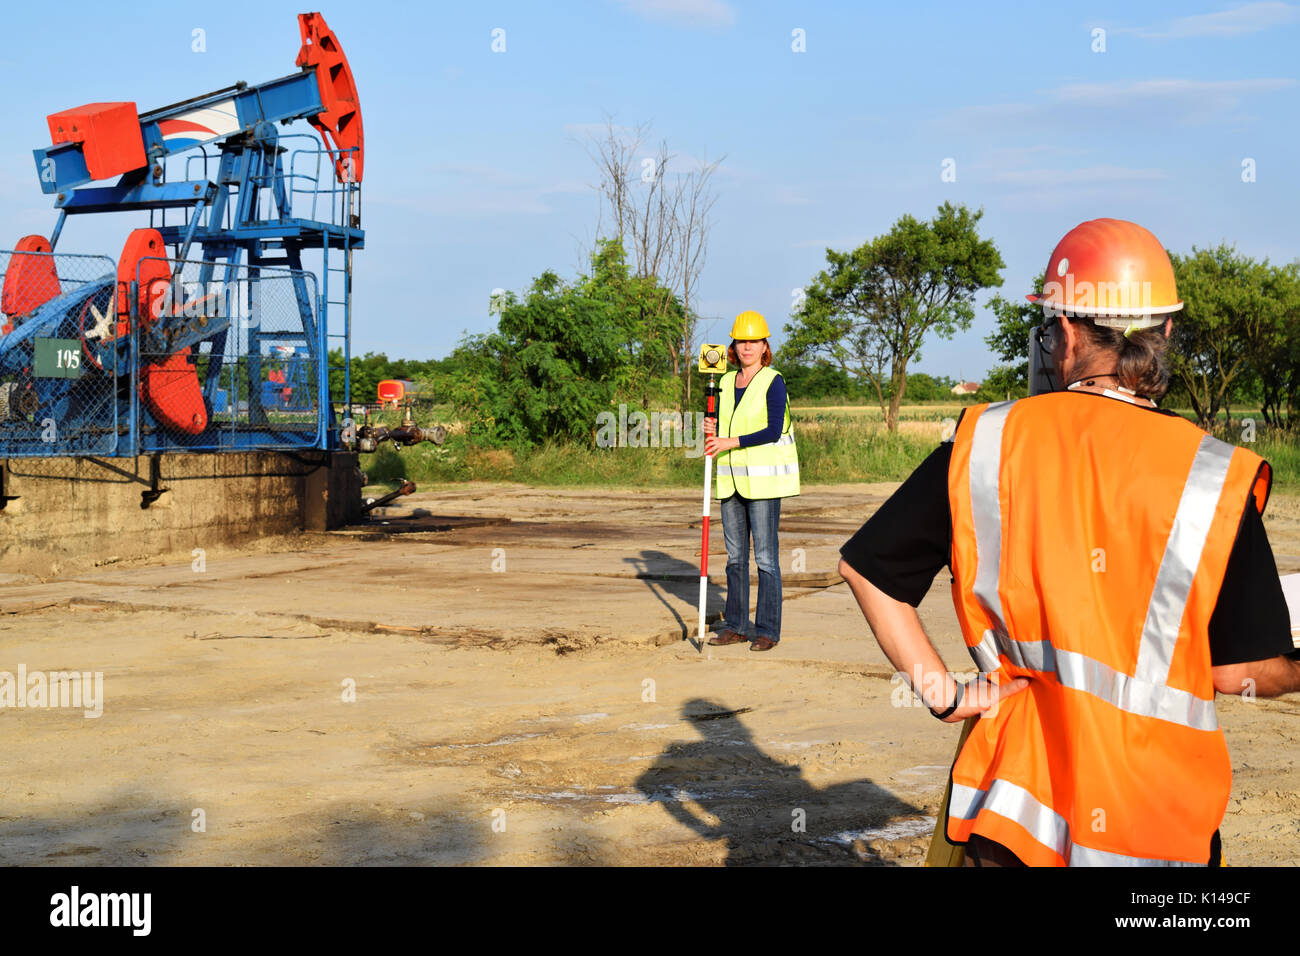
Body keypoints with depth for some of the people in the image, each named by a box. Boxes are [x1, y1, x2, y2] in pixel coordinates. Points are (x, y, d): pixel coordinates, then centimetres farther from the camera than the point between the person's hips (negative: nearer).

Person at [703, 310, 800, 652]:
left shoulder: (773, 382, -6)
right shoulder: (726, 383, 13)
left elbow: (774, 431, -15)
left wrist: (732, 441, -19)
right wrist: (713, 431, -4)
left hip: (763, 479, -6)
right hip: (731, 479, 6)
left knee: (765, 556, -6)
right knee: (735, 556, 10)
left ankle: (768, 630, -1)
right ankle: (735, 626, 16)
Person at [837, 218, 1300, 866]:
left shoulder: (985, 442, -5)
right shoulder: (1215, 477, -12)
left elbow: (864, 567, 1)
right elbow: (1242, 671, -8)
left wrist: (942, 694, 3)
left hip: (1014, 786, 2)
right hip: (1157, 812, -1)